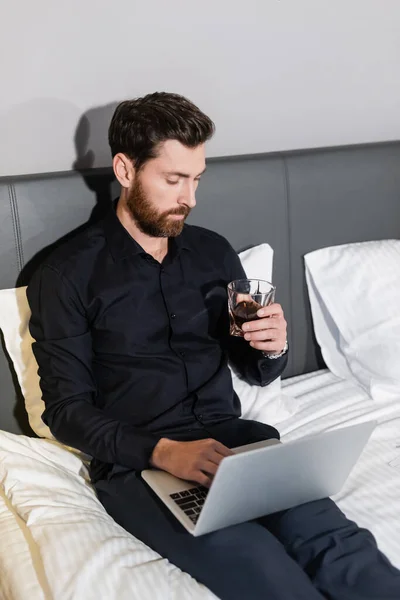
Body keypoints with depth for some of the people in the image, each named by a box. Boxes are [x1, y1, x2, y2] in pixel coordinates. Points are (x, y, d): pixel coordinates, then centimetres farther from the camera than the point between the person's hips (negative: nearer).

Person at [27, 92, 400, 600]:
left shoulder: (214, 252, 12)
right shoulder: (70, 274, -1)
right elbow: (66, 408, -5)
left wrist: (273, 348, -7)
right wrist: (163, 452, -21)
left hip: (230, 436, 4)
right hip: (136, 461, -3)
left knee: (338, 546, -25)